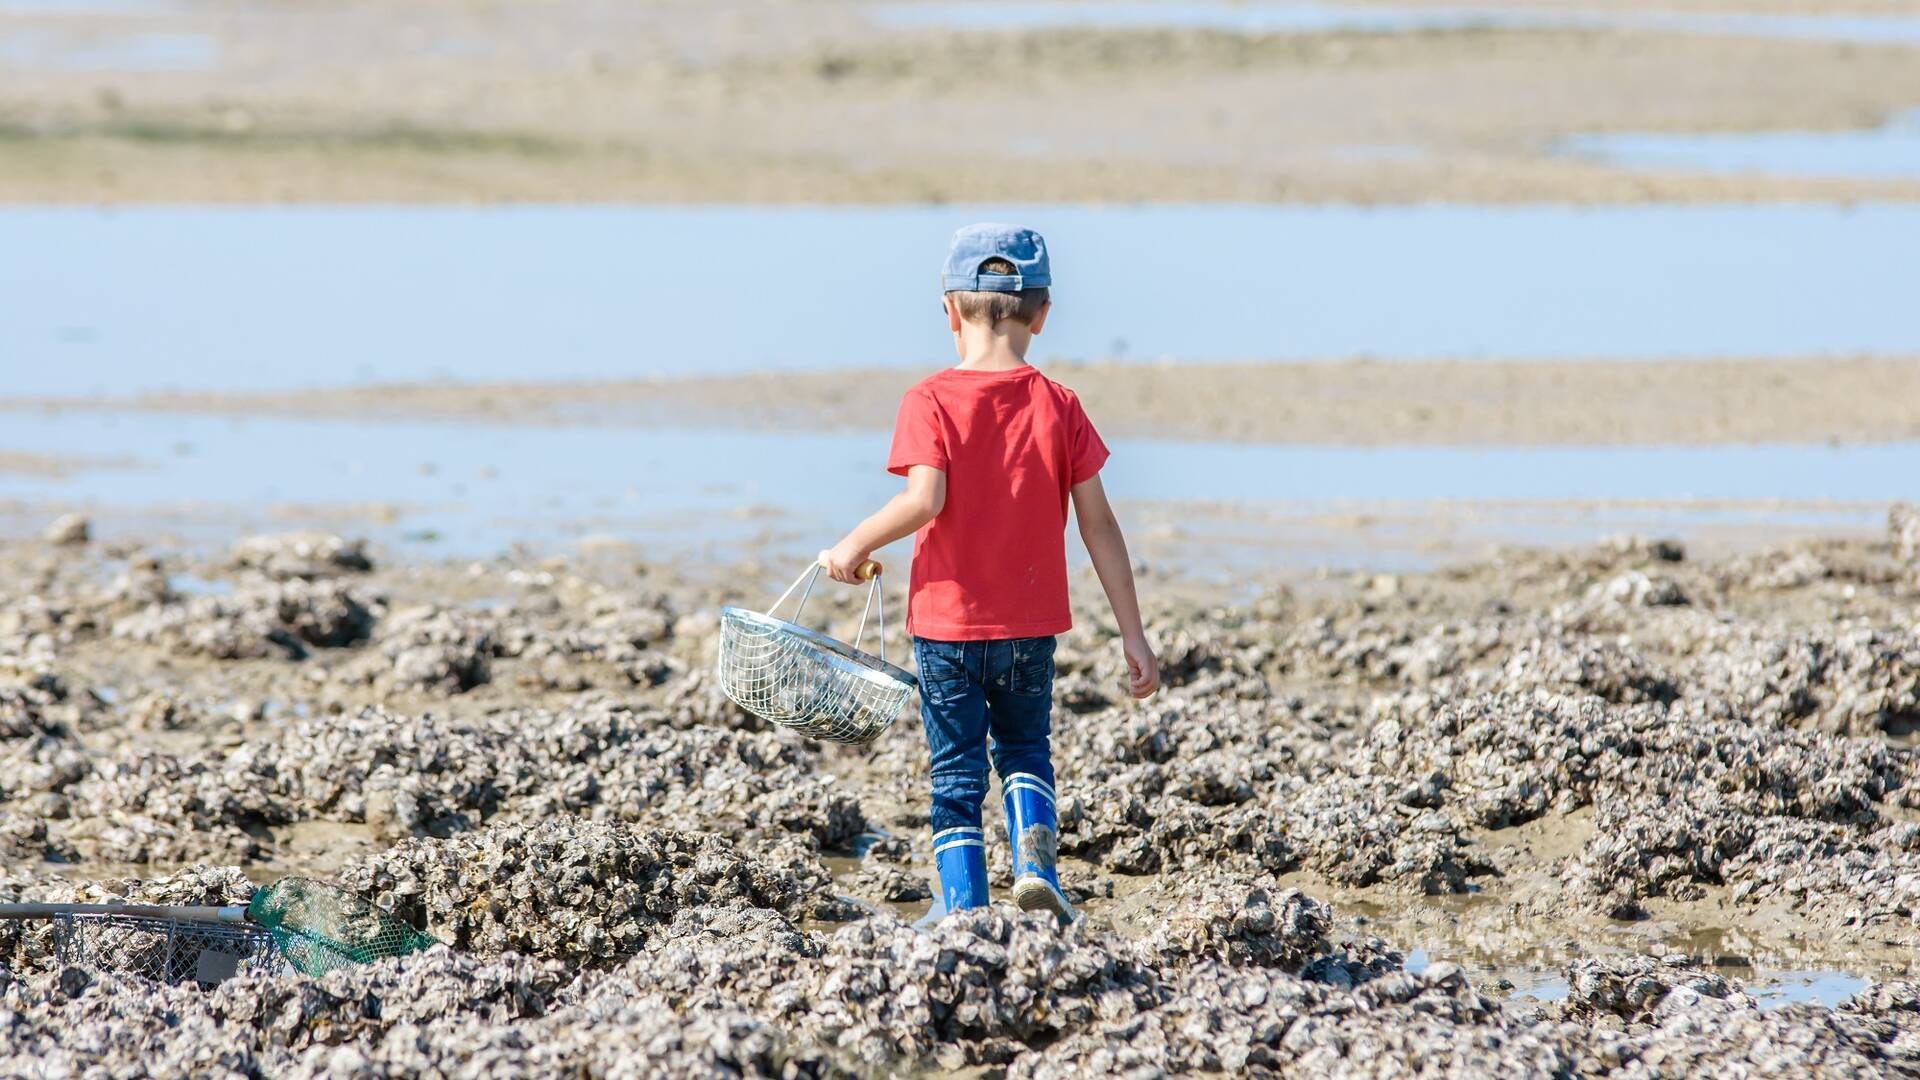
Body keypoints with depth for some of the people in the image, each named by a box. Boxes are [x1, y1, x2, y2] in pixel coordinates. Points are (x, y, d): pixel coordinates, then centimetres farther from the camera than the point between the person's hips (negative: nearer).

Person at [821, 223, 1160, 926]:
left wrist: (854, 546, -7)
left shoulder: (931, 401, -9)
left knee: (956, 771, 10)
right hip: (1031, 627, 2)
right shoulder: (1058, 406, -2)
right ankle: (1034, 859, 0)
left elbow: (924, 500, -24)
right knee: (1025, 749, 22)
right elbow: (1098, 525, -3)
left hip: (947, 622, -2)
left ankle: (962, 902, 4)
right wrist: (1132, 633, 1)